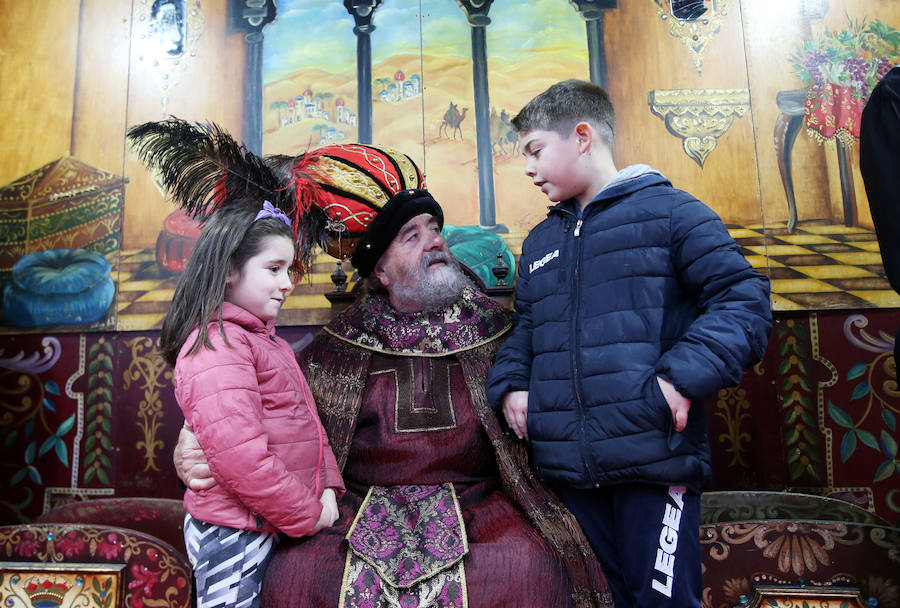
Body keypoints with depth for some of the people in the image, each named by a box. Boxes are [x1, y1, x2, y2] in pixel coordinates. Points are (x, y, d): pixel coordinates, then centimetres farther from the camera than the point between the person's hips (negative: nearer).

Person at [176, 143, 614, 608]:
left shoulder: (489, 324, 6)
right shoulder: (340, 346, 7)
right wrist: (196, 452, -9)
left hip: (475, 502, 0)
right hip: (363, 510, 1)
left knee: (526, 568, -27)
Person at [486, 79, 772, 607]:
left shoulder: (668, 212, -2)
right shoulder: (540, 242, 17)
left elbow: (745, 299, -8)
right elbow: (524, 329, 21)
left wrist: (684, 375, -20)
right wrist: (509, 384, 3)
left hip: (656, 464, -5)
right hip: (568, 469, 6)